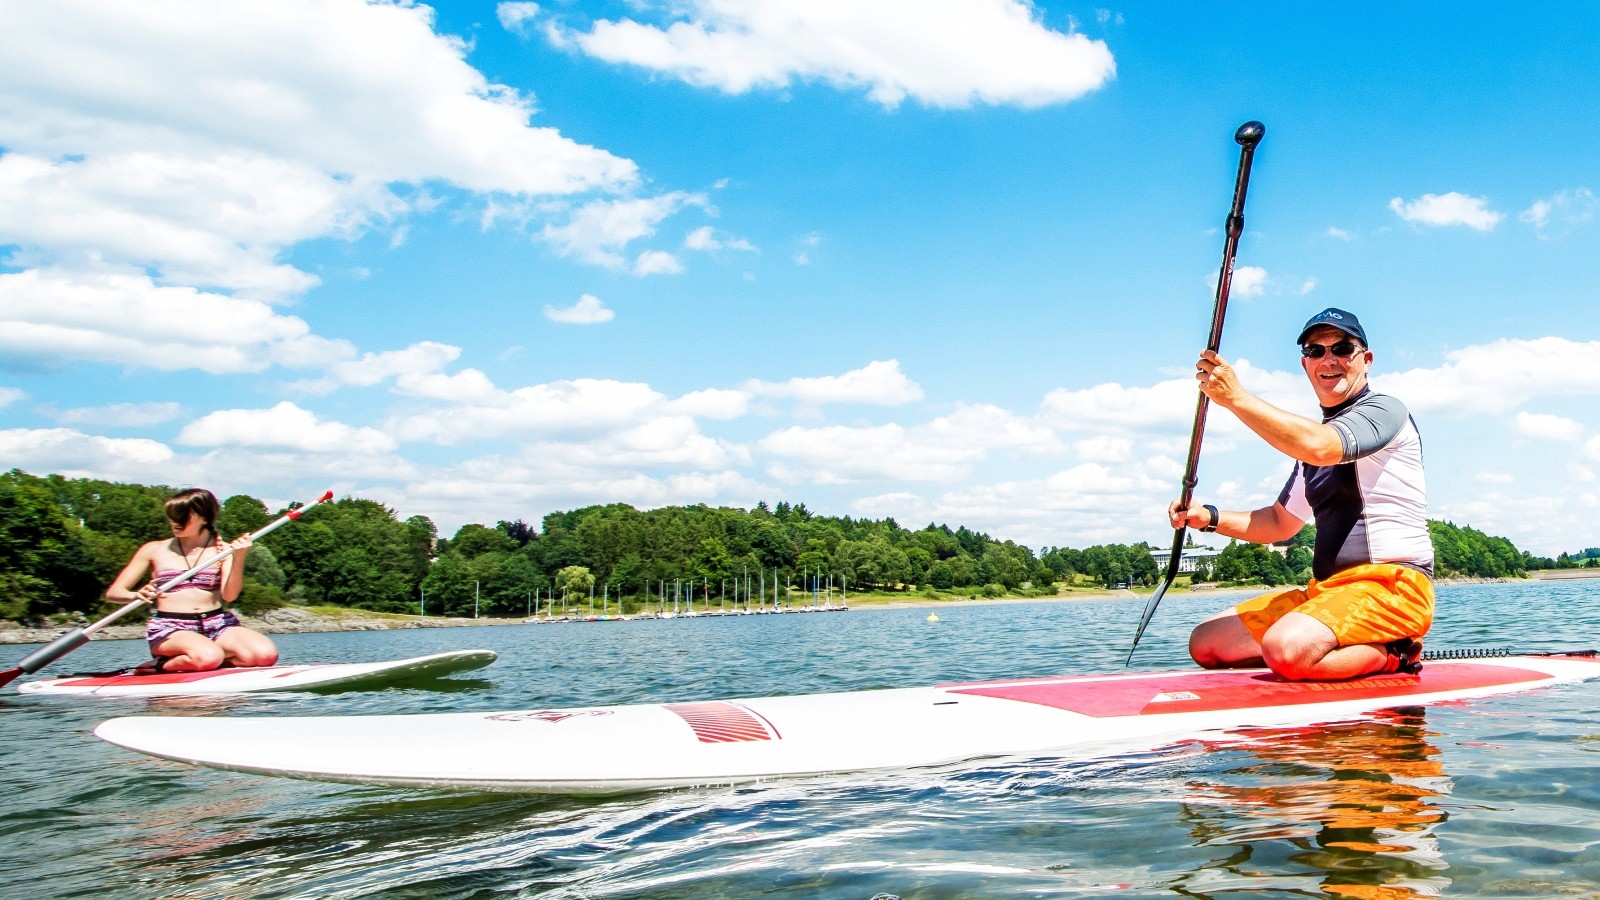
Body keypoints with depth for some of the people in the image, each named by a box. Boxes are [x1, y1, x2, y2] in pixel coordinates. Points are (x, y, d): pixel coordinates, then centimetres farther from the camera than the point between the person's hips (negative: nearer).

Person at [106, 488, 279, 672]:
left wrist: (238, 558, -22)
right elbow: (113, 592, 6)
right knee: (209, 656, -37)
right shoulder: (155, 550, 8)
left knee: (266, 654, -24)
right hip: (169, 629, -3)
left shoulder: (222, 550, 7)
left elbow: (229, 596, -7)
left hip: (217, 625, 4)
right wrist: (137, 595, -17)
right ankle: (162, 666, -6)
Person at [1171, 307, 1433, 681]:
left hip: (1394, 584, -9)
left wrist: (1236, 397, -24)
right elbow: (1281, 522, 26)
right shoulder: (1311, 433, 21)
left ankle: (1392, 654, -6)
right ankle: (1354, 650, 0)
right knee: (1206, 643, -1)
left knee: (1287, 650, -35)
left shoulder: (1384, 410, -5)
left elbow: (1319, 447, -27)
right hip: (1328, 588, 9)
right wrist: (1209, 517, 9)